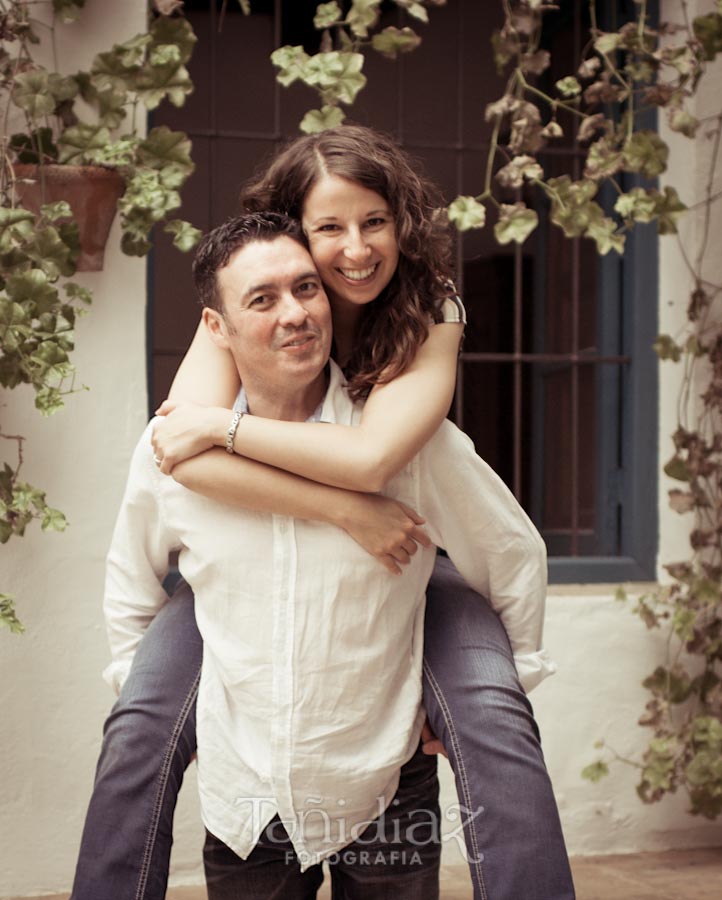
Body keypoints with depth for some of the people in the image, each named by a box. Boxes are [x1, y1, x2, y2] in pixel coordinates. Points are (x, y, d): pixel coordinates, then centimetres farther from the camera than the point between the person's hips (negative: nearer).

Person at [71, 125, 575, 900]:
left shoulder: (430, 319, -15)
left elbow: (370, 457, -33)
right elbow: (188, 461, -29)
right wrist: (349, 511, -34)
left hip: (400, 559, -1)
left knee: (495, 717, -25)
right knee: (140, 726, -18)